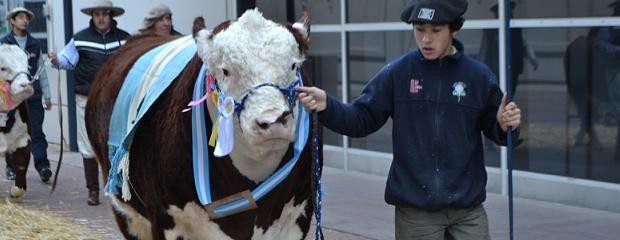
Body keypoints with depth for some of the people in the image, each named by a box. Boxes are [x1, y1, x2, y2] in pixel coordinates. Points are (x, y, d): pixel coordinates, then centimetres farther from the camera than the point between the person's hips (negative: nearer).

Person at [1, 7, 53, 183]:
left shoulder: (35, 44, 12)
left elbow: (41, 70, 14)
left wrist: (47, 95, 12)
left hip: (33, 95, 2)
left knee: (36, 132, -6)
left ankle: (43, 167, -13)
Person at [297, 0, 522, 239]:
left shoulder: (479, 76, -1)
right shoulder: (397, 73, -2)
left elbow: (494, 129, 8)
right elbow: (360, 119, -1)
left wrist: (505, 125, -14)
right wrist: (327, 107, -19)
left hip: (468, 211, 1)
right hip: (414, 212, 0)